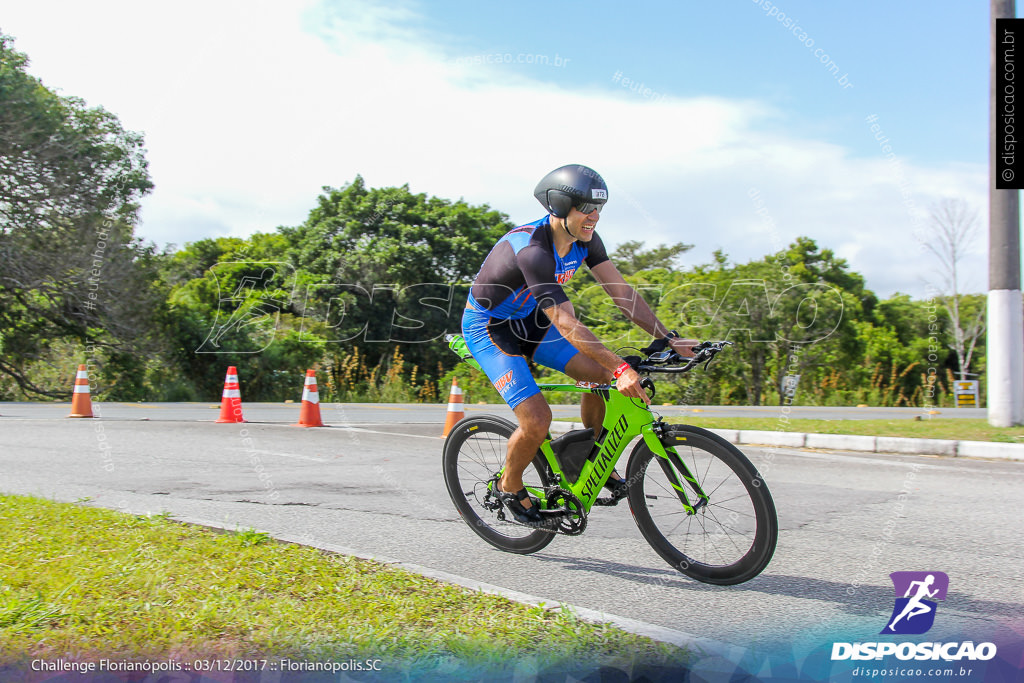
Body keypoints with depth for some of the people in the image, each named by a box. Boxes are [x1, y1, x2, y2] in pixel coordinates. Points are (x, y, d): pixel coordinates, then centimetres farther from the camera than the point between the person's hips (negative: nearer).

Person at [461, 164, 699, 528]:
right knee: (537, 420, -19)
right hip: (488, 328, -7)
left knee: (599, 374, -7)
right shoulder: (532, 250, -35)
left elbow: (620, 290, -9)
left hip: (527, 320, 8)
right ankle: (510, 486, 9)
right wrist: (620, 368, -45)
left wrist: (668, 337, -16)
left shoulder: (584, 239, -10)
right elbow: (566, 324, -40)